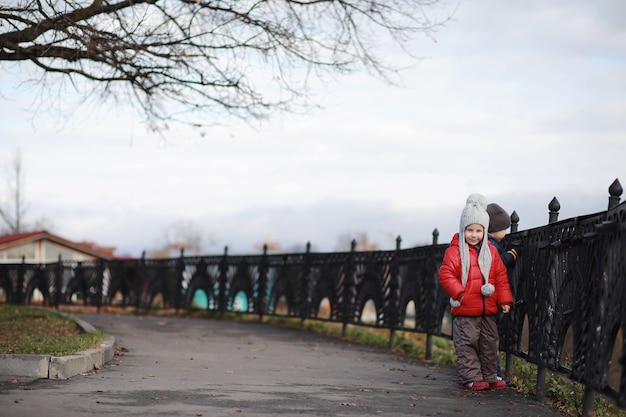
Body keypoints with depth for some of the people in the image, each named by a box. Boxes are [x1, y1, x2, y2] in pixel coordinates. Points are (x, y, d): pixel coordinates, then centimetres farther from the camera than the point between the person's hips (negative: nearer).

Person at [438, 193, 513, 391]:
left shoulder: (491, 251, 7)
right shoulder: (455, 251, -8)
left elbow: (501, 276, 10)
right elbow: (446, 274, -12)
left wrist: (504, 300, 4)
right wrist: (458, 292, -24)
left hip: (488, 309, 5)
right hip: (465, 309, -5)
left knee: (489, 343, 12)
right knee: (467, 345, -2)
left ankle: (489, 376, 23)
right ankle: (471, 377, 5)